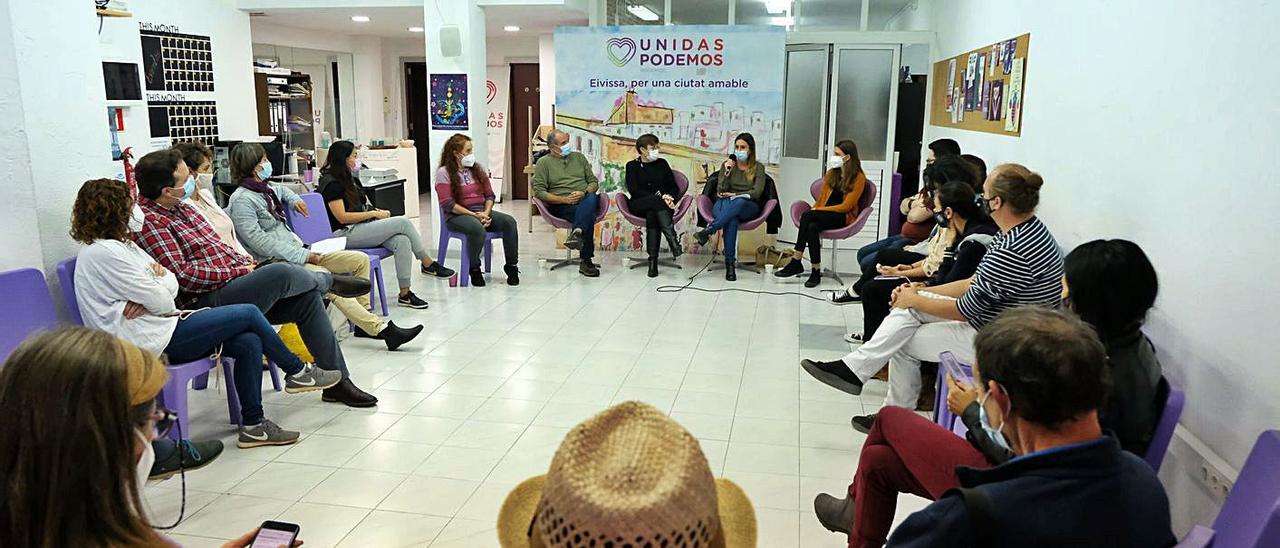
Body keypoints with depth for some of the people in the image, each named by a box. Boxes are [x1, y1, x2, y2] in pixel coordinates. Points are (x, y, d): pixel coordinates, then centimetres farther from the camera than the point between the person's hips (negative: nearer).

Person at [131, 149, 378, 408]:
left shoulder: (178, 206, 15)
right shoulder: (147, 221, -15)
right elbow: (182, 275, -21)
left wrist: (246, 263, 6)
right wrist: (238, 271, -15)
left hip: (231, 282, 10)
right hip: (205, 303, -10)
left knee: (308, 298, -2)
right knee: (281, 273, -28)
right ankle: (329, 280, 9)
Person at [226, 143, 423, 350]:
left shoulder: (266, 189, 16)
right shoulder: (241, 200, -10)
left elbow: (281, 190, 43)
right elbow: (258, 241, -19)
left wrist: (293, 199, 19)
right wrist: (303, 256, -21)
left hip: (298, 252, 10)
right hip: (277, 262, -10)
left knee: (360, 259, 0)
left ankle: (363, 322, -1)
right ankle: (380, 328, -32)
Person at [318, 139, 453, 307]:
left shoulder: (350, 179, 19)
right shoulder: (331, 183, -9)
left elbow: (365, 204, 23)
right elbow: (342, 217, -16)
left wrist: (378, 211, 0)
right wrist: (374, 213, -13)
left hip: (361, 227, 9)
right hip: (345, 234, -9)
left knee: (401, 241, -20)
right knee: (403, 223, -19)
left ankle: (405, 294, -19)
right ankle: (429, 265, -7)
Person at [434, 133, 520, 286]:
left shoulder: (478, 169, 13)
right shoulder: (444, 173, -4)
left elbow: (489, 195, 11)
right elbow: (448, 204, -12)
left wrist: (486, 213, -9)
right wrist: (474, 215, -17)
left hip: (482, 212, 5)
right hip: (457, 215, -5)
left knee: (509, 221, -22)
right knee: (478, 229, -38)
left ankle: (511, 266, -16)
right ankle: (474, 269, -17)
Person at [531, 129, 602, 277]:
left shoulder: (578, 157, 22)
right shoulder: (543, 162, 10)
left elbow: (594, 182, 18)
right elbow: (539, 191, 0)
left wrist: (584, 193, -7)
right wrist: (564, 199, -13)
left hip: (585, 200, 3)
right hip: (561, 207, -3)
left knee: (591, 198, -37)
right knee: (588, 215, -36)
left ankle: (576, 233, -52)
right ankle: (586, 261, -40)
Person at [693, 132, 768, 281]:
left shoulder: (758, 168, 7)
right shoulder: (727, 164, 11)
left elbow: (756, 193, -5)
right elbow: (720, 192, 1)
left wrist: (735, 195, -11)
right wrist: (726, 173, -12)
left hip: (748, 207, -1)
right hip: (724, 205, 1)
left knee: (739, 202, -40)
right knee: (731, 219, -38)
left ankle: (709, 230, -47)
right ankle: (730, 263, -44)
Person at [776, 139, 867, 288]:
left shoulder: (859, 178, -4)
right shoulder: (832, 173, 15)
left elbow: (846, 206, -10)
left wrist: (817, 211, -15)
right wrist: (814, 210, -6)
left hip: (844, 217, -5)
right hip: (824, 215, 5)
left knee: (807, 216, -31)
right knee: (812, 227, -32)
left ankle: (795, 263, -26)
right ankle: (815, 272, -30)